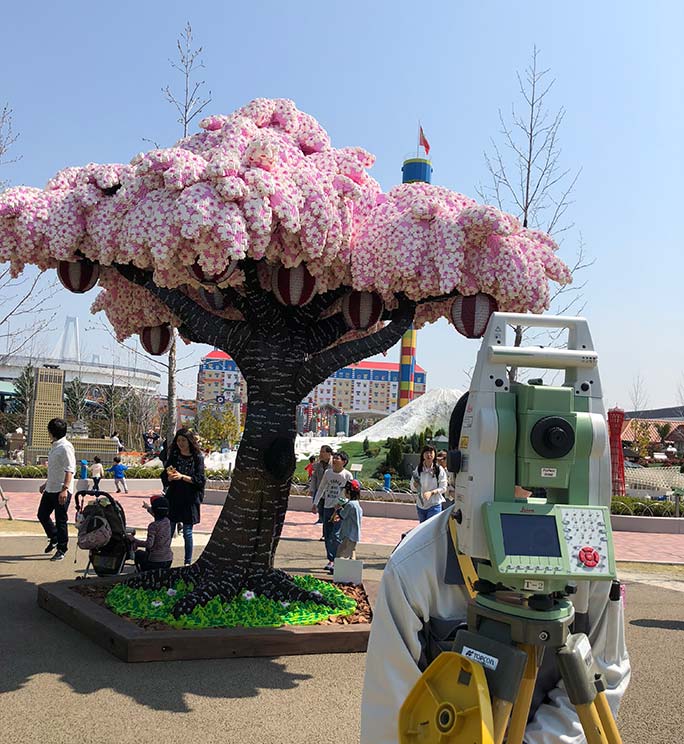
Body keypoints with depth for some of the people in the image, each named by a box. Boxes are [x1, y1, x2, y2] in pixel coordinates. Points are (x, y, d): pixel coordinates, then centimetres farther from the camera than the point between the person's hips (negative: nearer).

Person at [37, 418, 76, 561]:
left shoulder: (65, 447, -16)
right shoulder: (54, 446, 14)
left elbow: (69, 470, -22)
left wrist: (65, 489, -29)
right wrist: (46, 484, 28)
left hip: (61, 491, -9)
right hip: (50, 490, 10)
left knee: (60, 521, -1)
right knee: (42, 514, 15)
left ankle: (61, 550, 9)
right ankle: (54, 538, 34)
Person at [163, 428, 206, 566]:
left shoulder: (198, 457, -4)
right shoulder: (173, 456, 6)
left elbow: (200, 480, -8)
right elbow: (164, 477, 7)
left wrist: (182, 477, -17)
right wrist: (170, 477, -15)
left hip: (190, 499, -3)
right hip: (173, 498, 3)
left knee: (187, 532, 4)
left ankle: (188, 562, 14)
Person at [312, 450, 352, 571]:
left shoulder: (347, 475, -6)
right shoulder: (328, 472, 6)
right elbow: (321, 488, 15)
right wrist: (315, 503, 11)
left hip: (340, 508, -5)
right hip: (327, 507, 5)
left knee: (335, 535, -11)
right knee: (327, 535, 8)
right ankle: (331, 560, 18)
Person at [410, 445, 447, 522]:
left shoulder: (439, 469, -8)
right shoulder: (418, 469, 2)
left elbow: (443, 488, -6)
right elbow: (413, 488, 6)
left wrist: (431, 493, -21)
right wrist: (415, 484, -16)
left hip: (434, 505, -4)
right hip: (420, 505, 4)